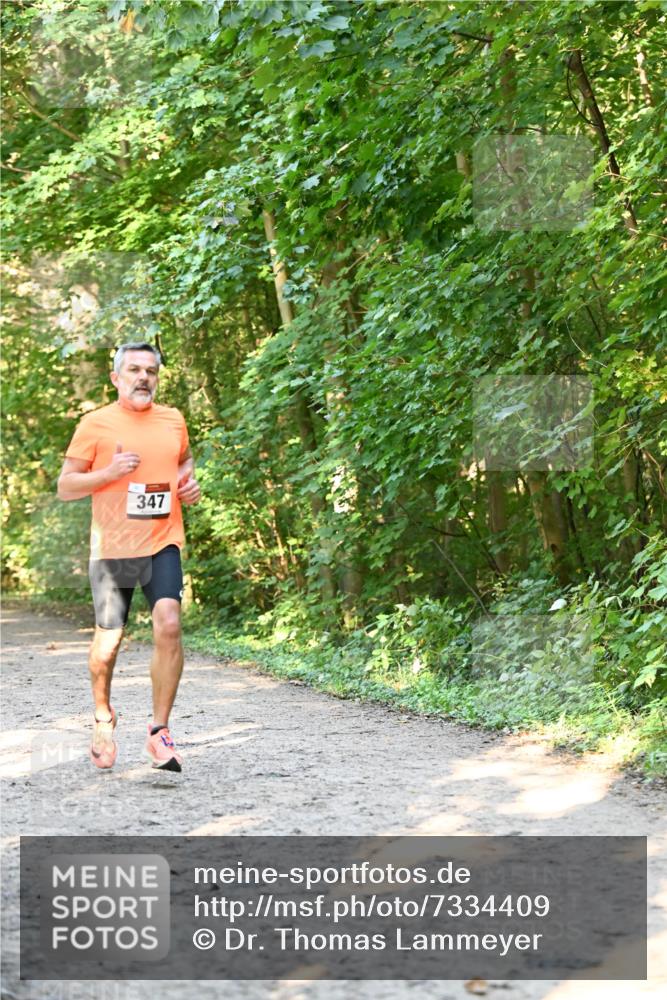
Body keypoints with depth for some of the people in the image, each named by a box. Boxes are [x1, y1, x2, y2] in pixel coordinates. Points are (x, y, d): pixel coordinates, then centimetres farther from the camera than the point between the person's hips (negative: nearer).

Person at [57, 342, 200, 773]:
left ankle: (160, 732, -12)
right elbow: (65, 487, 0)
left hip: (162, 543, 1)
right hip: (112, 547, -1)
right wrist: (108, 472, -16)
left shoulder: (173, 421, 9)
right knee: (108, 641, 5)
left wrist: (189, 481, 7)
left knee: (168, 624, -21)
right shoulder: (95, 424, -1)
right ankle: (103, 716, 36)